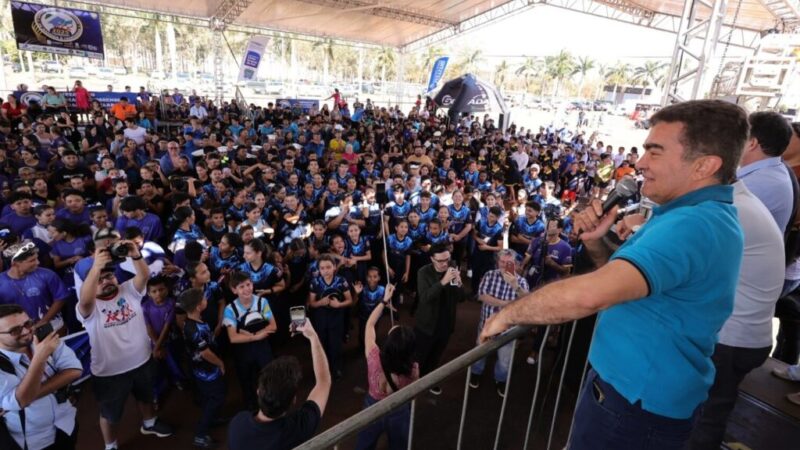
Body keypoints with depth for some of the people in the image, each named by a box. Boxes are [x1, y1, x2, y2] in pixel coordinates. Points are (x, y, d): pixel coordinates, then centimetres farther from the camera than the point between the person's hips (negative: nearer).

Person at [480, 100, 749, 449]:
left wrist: (508, 313, -27)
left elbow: (588, 295, -42)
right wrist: (595, 242, -8)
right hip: (640, 387, 9)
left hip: (637, 401, -9)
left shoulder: (691, 225, -29)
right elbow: (619, 275, 11)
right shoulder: (705, 215, 7)